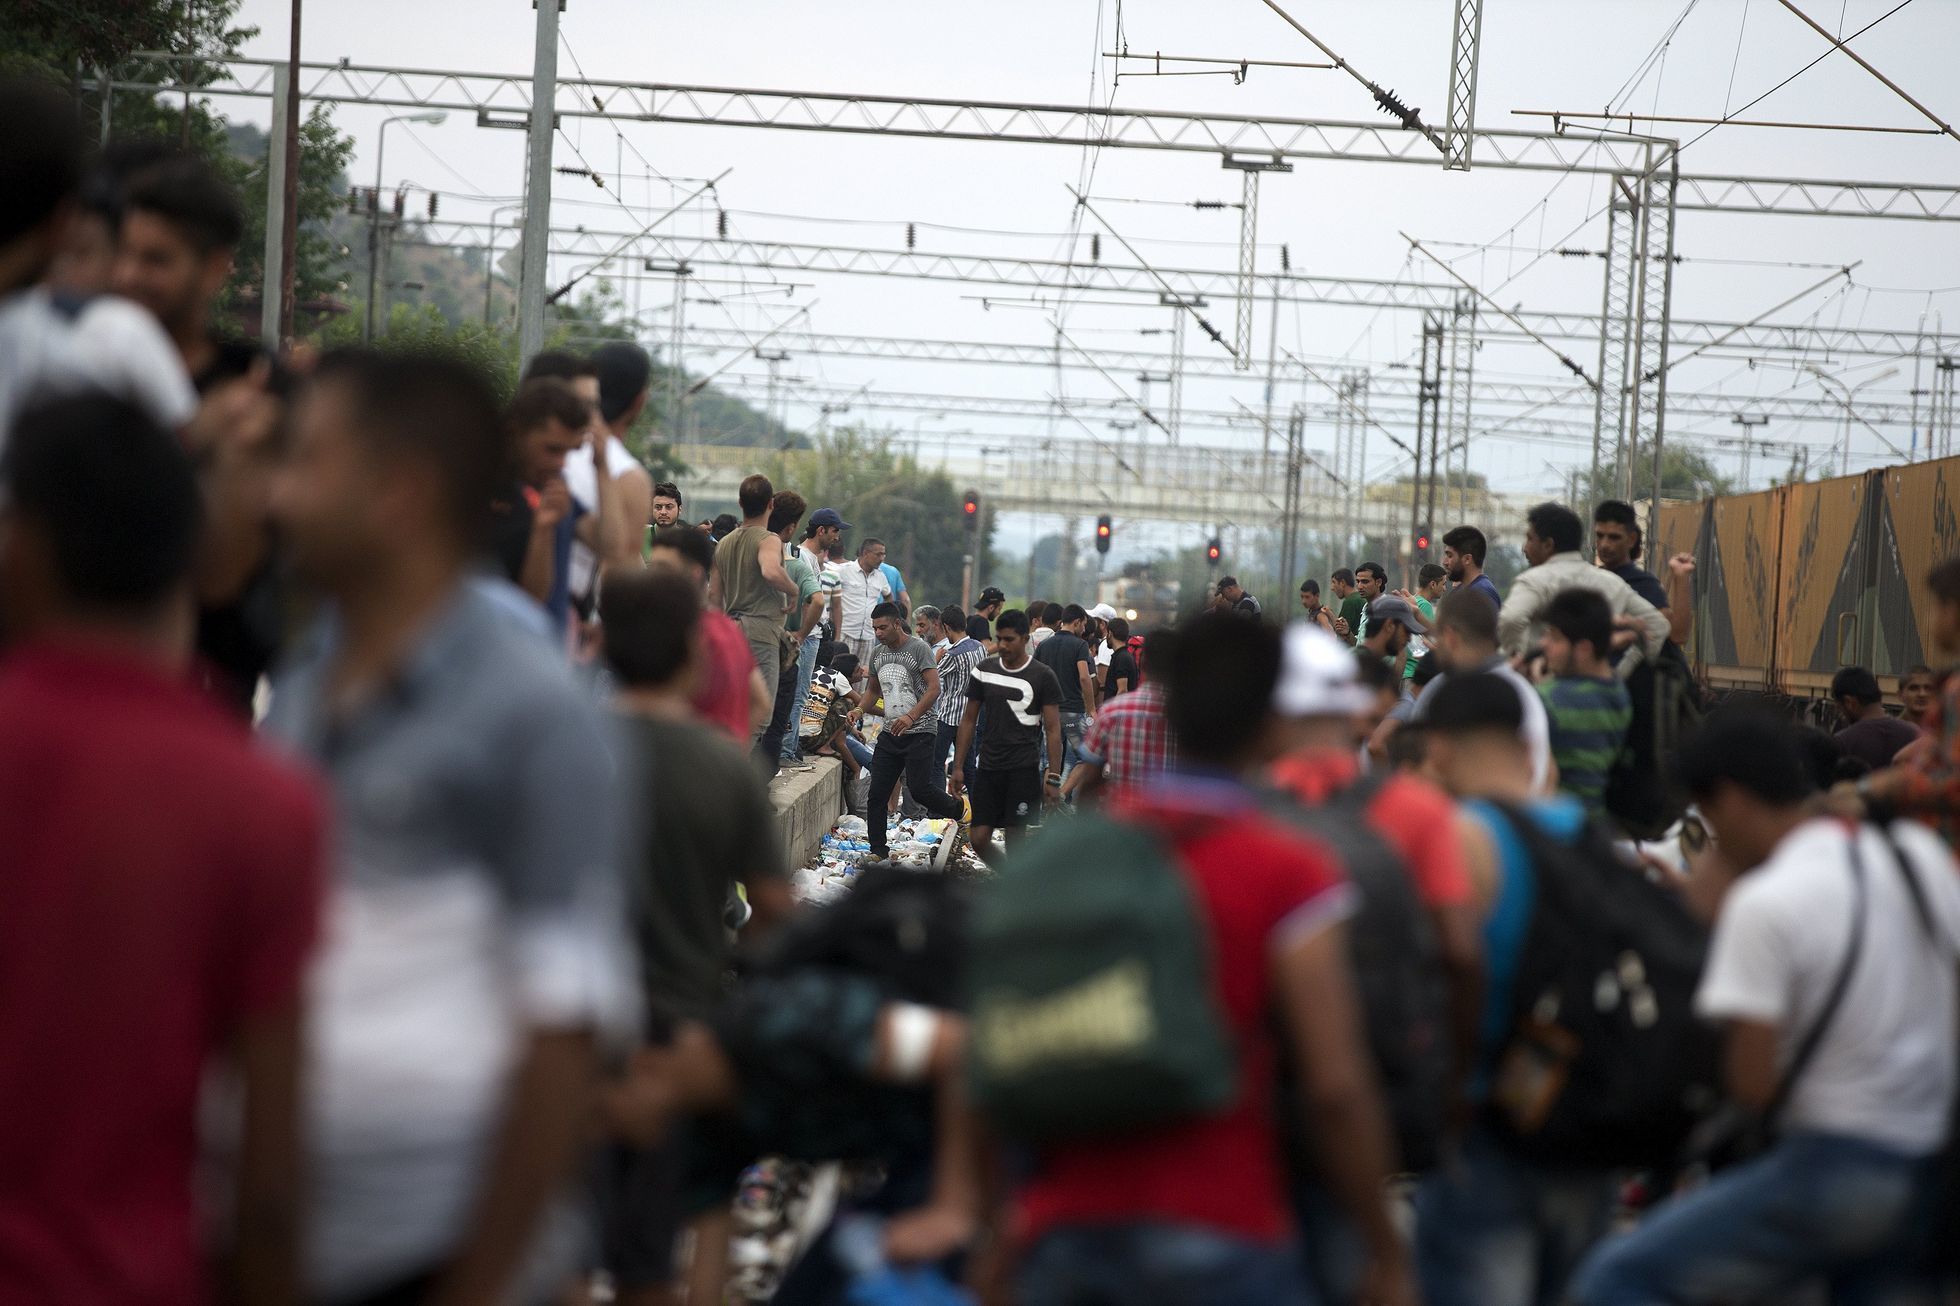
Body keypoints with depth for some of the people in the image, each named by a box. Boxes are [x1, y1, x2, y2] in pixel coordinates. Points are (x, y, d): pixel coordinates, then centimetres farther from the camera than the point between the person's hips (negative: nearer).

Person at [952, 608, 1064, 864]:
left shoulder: (1042, 676, -4)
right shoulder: (983, 670, 6)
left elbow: (1053, 730, -3)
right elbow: (968, 720, 13)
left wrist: (1053, 778, -9)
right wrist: (958, 767, 8)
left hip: (1024, 769, -4)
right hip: (989, 766, 4)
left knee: (1014, 838, -5)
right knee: (979, 838, -1)